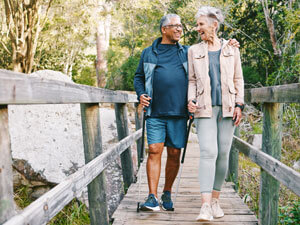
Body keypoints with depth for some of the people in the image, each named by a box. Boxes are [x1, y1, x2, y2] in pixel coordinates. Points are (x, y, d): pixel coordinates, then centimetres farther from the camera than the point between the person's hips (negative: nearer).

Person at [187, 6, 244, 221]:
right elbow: (192, 80, 11)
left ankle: (215, 200, 16)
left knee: (223, 154, 1)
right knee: (208, 152, -15)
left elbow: (238, 80, 10)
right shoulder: (194, 51, 11)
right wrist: (191, 100, -6)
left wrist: (239, 105, 0)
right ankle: (205, 206, -19)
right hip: (205, 108, -1)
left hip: (227, 107, 1)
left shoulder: (231, 50, 10)